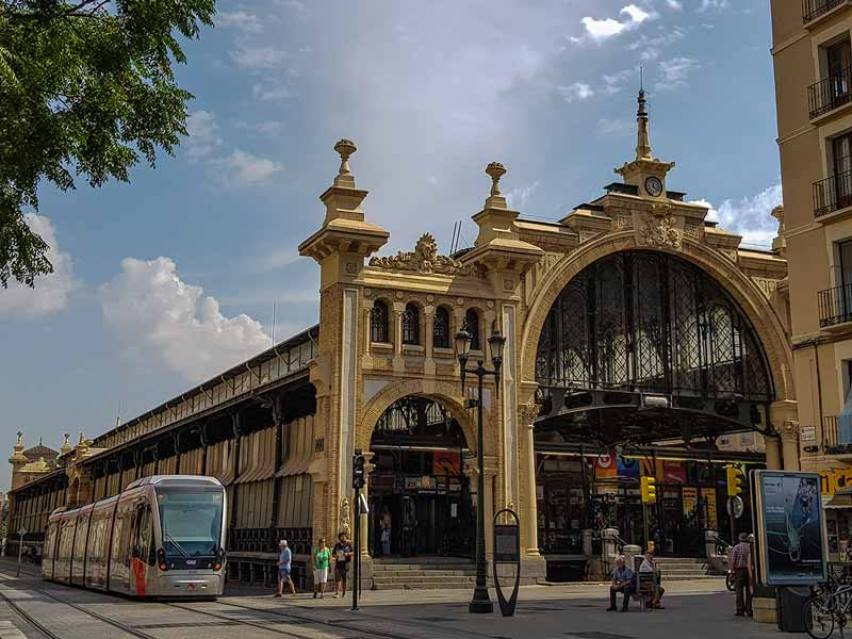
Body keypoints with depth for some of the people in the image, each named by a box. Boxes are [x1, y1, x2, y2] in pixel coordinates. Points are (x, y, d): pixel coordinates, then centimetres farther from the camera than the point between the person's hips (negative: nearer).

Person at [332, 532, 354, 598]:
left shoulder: (348, 544, 2)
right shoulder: (337, 545, 9)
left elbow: (353, 552, -1)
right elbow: (333, 553, 14)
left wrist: (348, 554, -18)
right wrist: (335, 555, -9)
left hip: (345, 563, -1)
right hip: (338, 563, 1)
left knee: (344, 579, 6)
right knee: (337, 578, -11)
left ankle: (344, 592, 21)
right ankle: (337, 593, -16)